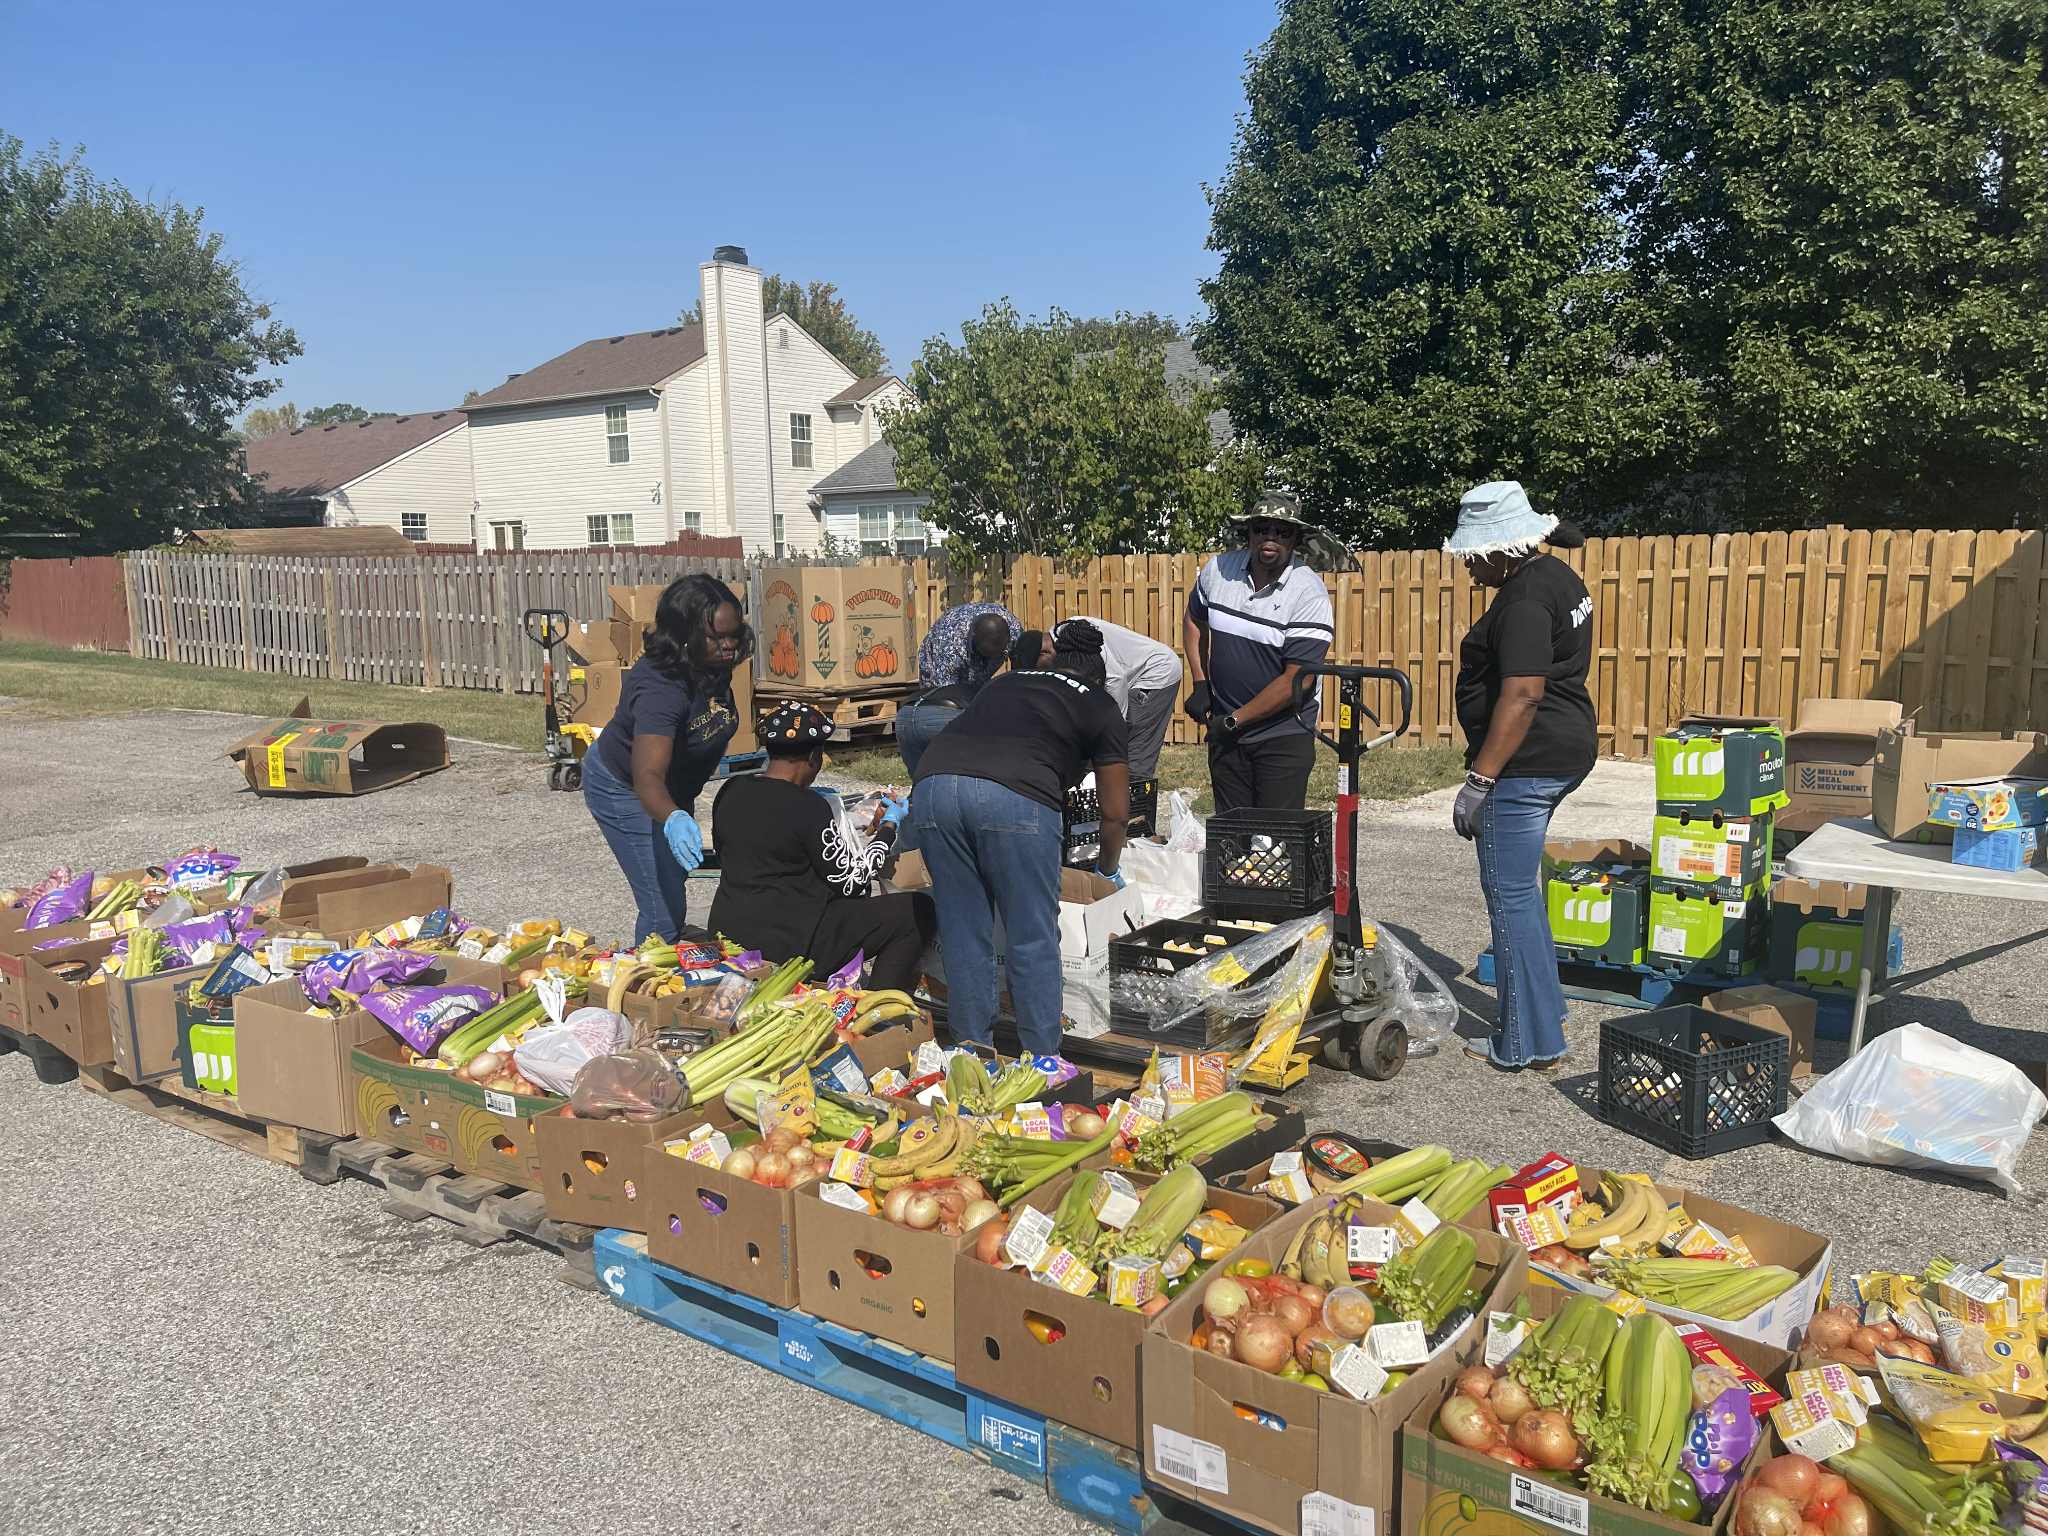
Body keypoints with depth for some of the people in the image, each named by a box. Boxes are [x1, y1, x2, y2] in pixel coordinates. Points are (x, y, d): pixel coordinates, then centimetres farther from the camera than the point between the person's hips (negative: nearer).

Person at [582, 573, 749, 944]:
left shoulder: (715, 666, -15)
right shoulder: (660, 688, -39)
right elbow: (647, 776, -50)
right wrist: (674, 819, -69)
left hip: (675, 791, 9)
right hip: (625, 790, -9)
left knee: (675, 875, 25)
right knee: (665, 910, -14)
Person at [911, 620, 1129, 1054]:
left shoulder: (1004, 684, 35)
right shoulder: (1099, 706, 23)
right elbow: (1115, 812, 23)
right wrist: (1107, 869, 43)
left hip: (932, 785, 5)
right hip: (1014, 795, -4)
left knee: (964, 936, 14)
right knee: (1034, 939, 7)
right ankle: (1043, 1063, 13)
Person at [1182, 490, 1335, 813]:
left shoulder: (1310, 594, -16)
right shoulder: (1218, 570, -2)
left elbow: (1295, 681, -18)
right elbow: (1195, 619, 19)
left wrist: (1234, 720, -14)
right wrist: (1200, 684, 9)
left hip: (1284, 733, -4)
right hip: (1225, 728, 4)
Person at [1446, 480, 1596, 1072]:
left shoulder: (1524, 597, -19)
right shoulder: (1556, 575, 15)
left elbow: (1522, 695, -26)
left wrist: (1479, 780, -24)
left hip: (1524, 761, -11)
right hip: (1563, 751, 11)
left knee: (1510, 895, -4)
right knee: (1519, 887, 22)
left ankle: (1529, 1044, 4)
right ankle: (1543, 1009, 33)